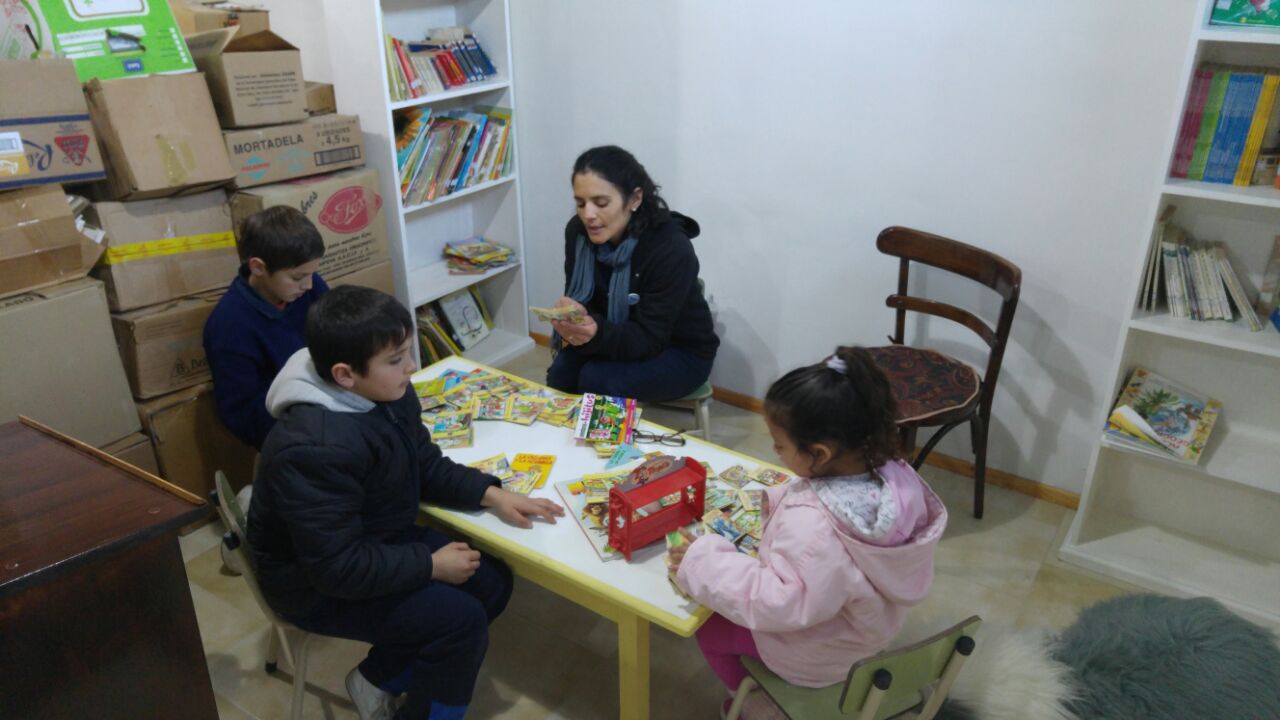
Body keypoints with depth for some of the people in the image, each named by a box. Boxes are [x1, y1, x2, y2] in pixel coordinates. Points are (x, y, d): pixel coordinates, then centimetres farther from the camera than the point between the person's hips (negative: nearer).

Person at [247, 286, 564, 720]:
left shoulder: (389, 394, -8)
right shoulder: (314, 448, -36)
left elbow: (426, 465, 7)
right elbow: (337, 566, -33)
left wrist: (490, 495, -7)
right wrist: (431, 565, -22)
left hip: (379, 542, 9)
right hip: (317, 584, -9)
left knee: (492, 582, 1)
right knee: (461, 619, -19)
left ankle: (379, 679, 16)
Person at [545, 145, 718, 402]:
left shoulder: (671, 249, -28)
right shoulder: (578, 232, -10)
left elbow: (649, 338, -28)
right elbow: (578, 298, -7)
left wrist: (596, 334, -47)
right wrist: (573, 323, -31)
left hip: (680, 352, -4)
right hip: (616, 336, 5)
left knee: (594, 381, -27)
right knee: (561, 373, -23)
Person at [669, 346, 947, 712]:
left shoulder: (812, 527, -43)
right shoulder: (892, 473, -21)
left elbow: (779, 605, -34)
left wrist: (702, 562, -28)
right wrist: (775, 502, -5)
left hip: (818, 653, -7)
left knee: (707, 626, 15)